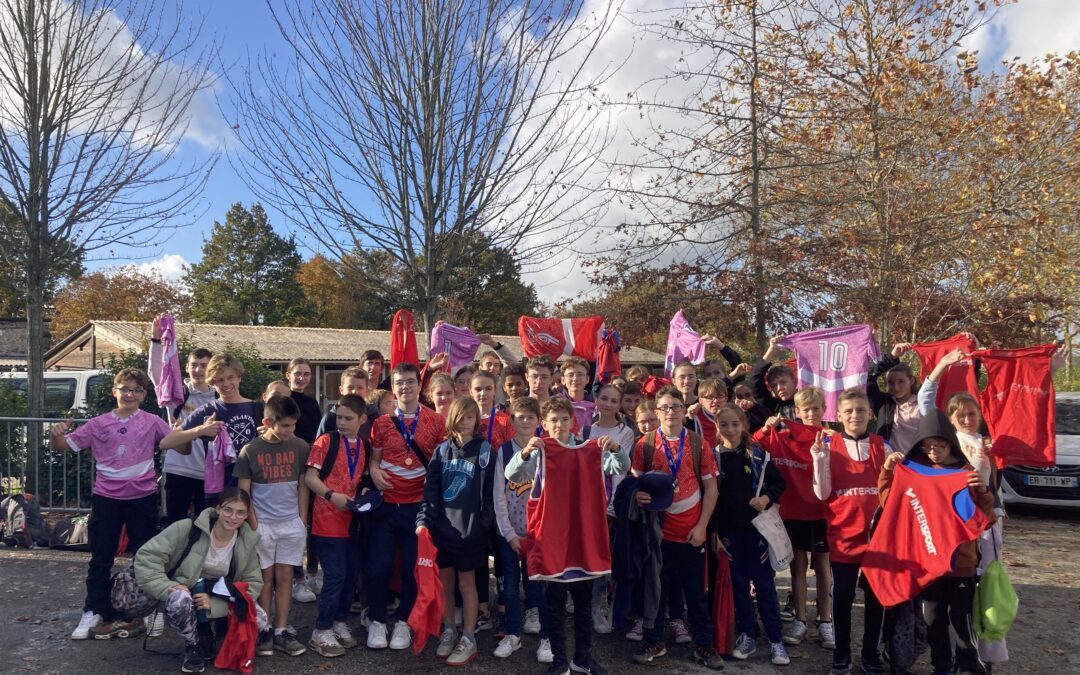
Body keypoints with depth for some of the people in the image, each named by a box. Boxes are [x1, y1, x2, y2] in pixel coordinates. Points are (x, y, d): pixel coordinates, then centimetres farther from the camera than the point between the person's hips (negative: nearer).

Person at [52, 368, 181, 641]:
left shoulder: (152, 422, -1)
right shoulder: (99, 424, 1)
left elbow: (182, 447, -3)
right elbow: (64, 445, 3)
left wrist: (201, 432, -20)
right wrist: (56, 434, -19)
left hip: (143, 498, 0)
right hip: (106, 498, 1)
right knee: (101, 558, 8)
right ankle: (94, 613, 20)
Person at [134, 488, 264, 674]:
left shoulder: (249, 540, -10)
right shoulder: (188, 528, -20)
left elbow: (253, 583, -9)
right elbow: (146, 555, -18)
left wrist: (214, 603, -23)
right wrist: (167, 588, -31)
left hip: (221, 597, 3)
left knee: (259, 618, -22)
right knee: (180, 600, -39)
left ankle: (206, 636, 8)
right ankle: (193, 647, -7)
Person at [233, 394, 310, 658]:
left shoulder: (300, 447, -1)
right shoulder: (250, 451, -6)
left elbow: (302, 486, 6)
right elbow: (243, 493, -1)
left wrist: (303, 521, 3)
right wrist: (253, 526, -5)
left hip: (292, 524, 2)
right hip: (262, 524, -2)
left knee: (284, 576, 6)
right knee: (265, 577, 5)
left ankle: (281, 631, 13)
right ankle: (264, 631, 14)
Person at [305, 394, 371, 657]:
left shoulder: (365, 446, 8)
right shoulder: (325, 441, -7)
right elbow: (310, 477, -10)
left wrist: (364, 493, -2)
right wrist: (331, 495, -23)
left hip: (353, 519, 6)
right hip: (328, 520, -6)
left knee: (351, 574, 11)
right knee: (335, 575, -7)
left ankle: (339, 622, 28)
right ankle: (321, 631, 7)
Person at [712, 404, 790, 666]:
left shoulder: (757, 453, -1)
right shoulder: (713, 457, -3)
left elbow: (778, 482, 7)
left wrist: (767, 498, -13)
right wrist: (714, 533, -4)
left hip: (756, 525, -1)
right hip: (728, 529, 1)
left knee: (764, 583, 1)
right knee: (739, 584, 9)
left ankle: (776, 640, 10)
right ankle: (747, 636, 20)